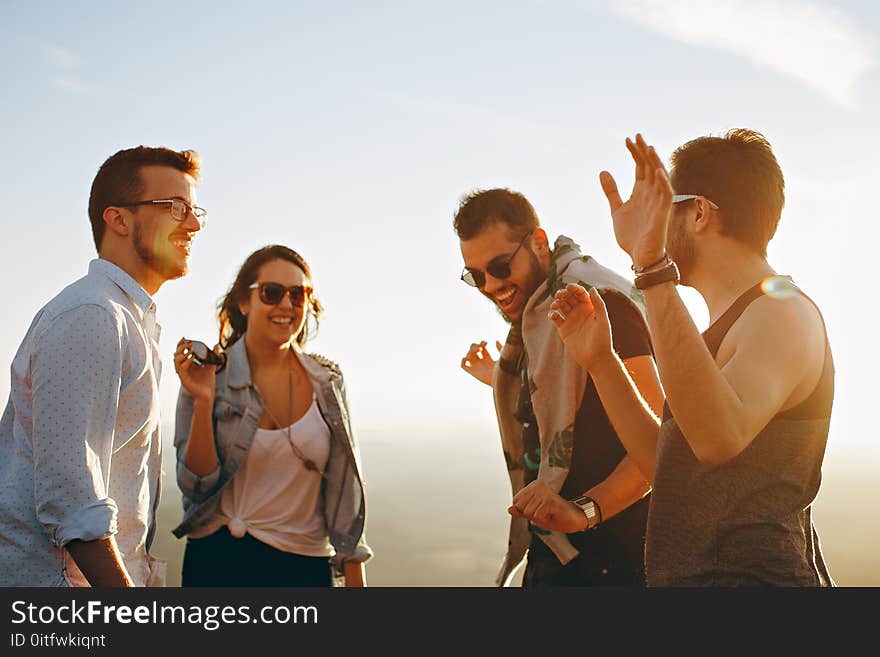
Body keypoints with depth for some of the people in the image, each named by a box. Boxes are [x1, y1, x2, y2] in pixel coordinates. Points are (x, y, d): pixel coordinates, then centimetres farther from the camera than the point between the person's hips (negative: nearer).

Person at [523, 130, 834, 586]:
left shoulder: (783, 312, -12)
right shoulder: (731, 323, 19)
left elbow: (720, 437, -33)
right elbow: (668, 469, 18)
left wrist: (654, 269, -35)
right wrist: (599, 361, 11)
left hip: (752, 573, -9)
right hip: (690, 575, 9)